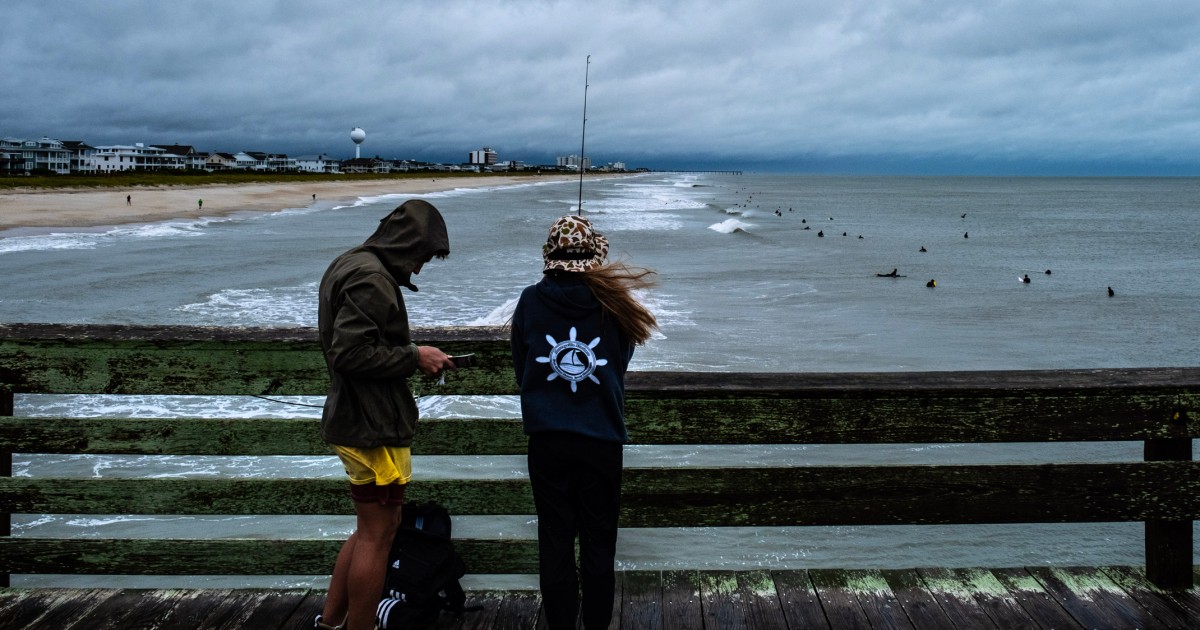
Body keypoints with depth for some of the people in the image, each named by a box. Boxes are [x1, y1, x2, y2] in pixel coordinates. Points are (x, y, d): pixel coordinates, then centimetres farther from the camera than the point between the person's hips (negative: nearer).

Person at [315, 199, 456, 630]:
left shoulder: (348, 265, 13)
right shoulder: (372, 278, -20)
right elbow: (351, 352, -26)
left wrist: (411, 357, 11)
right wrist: (414, 357, -16)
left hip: (352, 417, 11)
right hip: (373, 427, -10)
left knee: (373, 526, 20)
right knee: (378, 533, 1)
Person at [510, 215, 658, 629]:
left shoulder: (531, 301, -5)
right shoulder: (613, 302, -6)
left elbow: (520, 370, 7)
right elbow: (619, 368, 7)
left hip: (547, 440, 0)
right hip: (602, 440, 0)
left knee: (555, 543, 9)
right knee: (599, 543, 10)